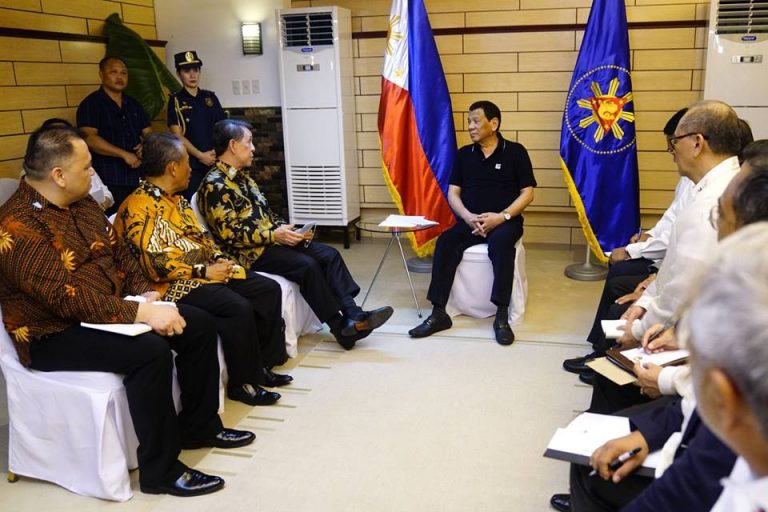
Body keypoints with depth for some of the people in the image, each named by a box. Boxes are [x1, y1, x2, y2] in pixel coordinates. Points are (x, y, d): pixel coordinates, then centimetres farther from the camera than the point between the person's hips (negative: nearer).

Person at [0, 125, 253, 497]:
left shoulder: (82, 203, 6)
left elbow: (118, 250, 15)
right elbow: (66, 298, -29)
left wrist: (144, 292, -3)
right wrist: (141, 313, -31)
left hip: (111, 310, 9)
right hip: (55, 334, -9)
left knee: (199, 324, -2)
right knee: (150, 350, -32)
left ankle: (199, 426, 14)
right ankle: (160, 470, -17)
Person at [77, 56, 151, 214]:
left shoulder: (133, 104, 17)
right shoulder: (91, 103, -3)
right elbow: (89, 138, -16)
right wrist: (124, 154, -20)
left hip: (137, 179, 6)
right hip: (108, 181, -6)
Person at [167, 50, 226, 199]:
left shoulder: (210, 97, 12)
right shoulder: (176, 100, 2)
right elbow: (178, 135, -5)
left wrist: (217, 151, -6)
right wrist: (200, 155, -13)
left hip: (215, 162, 3)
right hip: (190, 164, -3)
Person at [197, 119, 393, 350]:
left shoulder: (242, 177, 18)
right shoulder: (214, 185, -12)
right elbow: (229, 234, -19)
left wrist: (284, 229, 1)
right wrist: (273, 235, -20)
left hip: (271, 240, 9)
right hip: (249, 252, -9)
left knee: (329, 254, -9)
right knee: (307, 265, -28)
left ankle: (352, 314, -19)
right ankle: (340, 327, -19)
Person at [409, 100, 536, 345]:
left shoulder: (515, 152, 2)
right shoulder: (463, 154, 12)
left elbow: (527, 193, -2)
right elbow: (453, 193, 8)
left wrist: (502, 216, -17)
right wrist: (468, 217, -12)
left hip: (504, 221, -3)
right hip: (470, 221, 3)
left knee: (501, 242, -37)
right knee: (445, 242, -27)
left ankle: (502, 316, -32)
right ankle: (438, 313, -24)